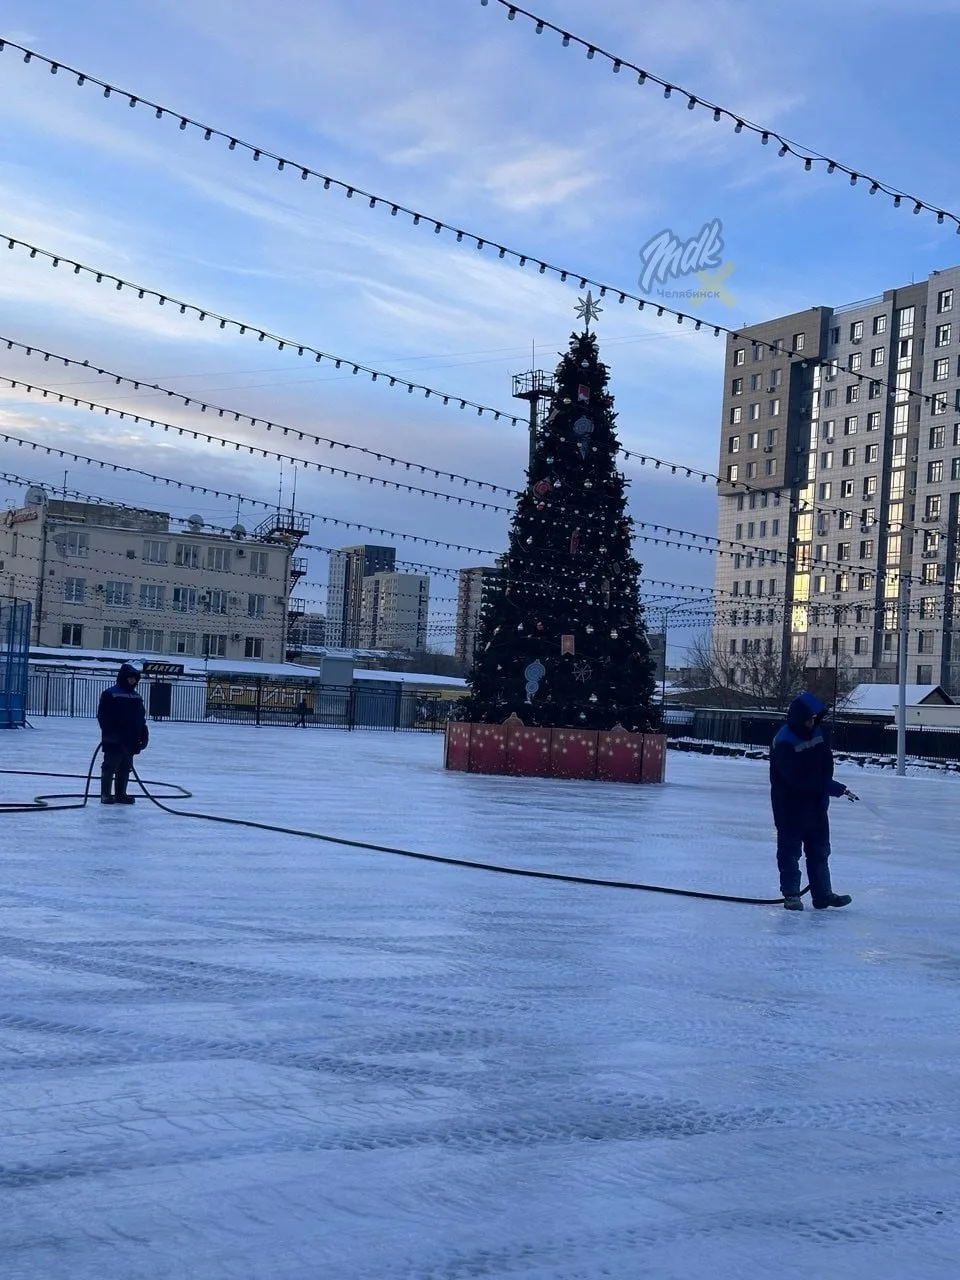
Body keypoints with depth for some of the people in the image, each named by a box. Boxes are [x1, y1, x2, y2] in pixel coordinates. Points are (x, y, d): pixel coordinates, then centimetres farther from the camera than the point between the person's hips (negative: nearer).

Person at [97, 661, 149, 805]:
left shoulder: (136, 697, 16)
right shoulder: (110, 694, -6)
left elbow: (141, 718, 20)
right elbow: (103, 716, -11)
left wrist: (143, 735, 13)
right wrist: (110, 733, -17)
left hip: (130, 741, 7)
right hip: (114, 742, -7)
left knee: (125, 768, 10)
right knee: (110, 767, -2)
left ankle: (121, 794, 17)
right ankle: (106, 795, 4)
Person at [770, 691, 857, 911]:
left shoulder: (818, 732, 1)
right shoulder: (783, 742, -23)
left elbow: (827, 764, 10)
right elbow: (796, 779, -26)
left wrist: (825, 790, -7)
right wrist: (837, 788, -24)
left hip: (816, 801, 7)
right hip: (789, 804, -7)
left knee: (820, 849, 11)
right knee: (790, 850, 1)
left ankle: (823, 894, 18)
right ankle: (791, 894, 10)